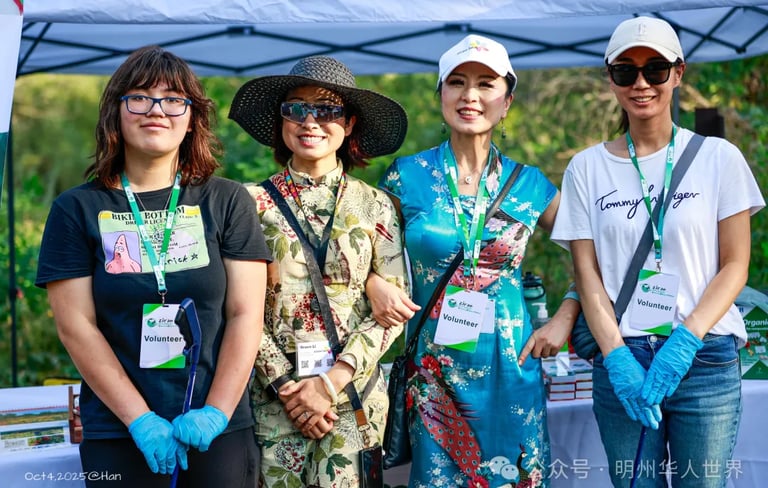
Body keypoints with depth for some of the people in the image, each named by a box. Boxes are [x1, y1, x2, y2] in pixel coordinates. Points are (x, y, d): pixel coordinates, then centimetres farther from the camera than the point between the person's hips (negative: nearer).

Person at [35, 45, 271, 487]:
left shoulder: (228, 202, 2)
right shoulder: (77, 210, 1)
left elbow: (246, 315, -2)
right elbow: (76, 327, -4)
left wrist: (215, 413, -12)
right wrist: (141, 420, -12)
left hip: (220, 432, 1)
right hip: (118, 435, 0)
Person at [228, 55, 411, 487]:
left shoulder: (375, 205, 2)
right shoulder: (254, 203, 1)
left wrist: (332, 381, -11)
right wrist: (287, 384, -10)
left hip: (354, 394, 0)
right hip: (273, 395, 0)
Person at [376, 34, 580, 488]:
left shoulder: (528, 184, 2)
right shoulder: (407, 177, 0)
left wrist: (565, 318, -2)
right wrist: (376, 284, -10)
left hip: (511, 374, 1)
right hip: (435, 377, -1)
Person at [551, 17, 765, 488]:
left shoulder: (718, 157, 3)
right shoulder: (587, 167, 6)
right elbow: (588, 274, 2)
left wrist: (684, 341, -13)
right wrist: (617, 357, -11)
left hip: (705, 357, -1)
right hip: (621, 360, 1)